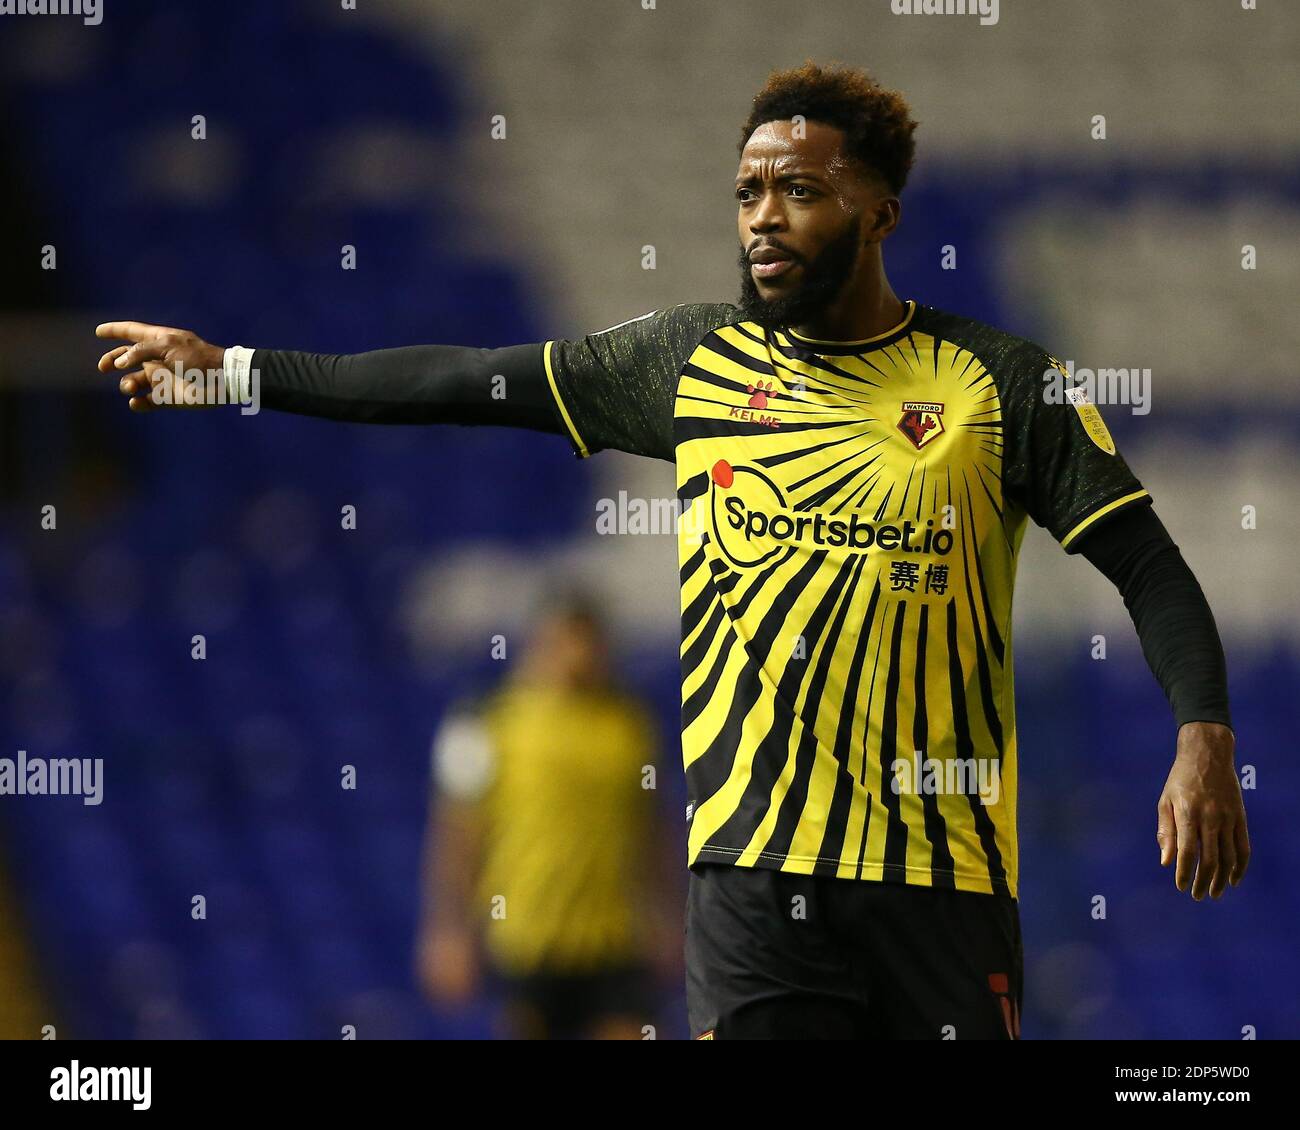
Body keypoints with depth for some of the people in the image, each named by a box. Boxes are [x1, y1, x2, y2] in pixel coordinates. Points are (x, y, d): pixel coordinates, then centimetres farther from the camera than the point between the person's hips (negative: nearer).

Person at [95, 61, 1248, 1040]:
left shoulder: (1000, 382, 3)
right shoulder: (695, 361, 10)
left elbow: (1150, 566, 2)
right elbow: (467, 381, 14)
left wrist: (1205, 739, -14)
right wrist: (239, 370, 14)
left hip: (944, 869, -1)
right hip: (753, 861, 1)